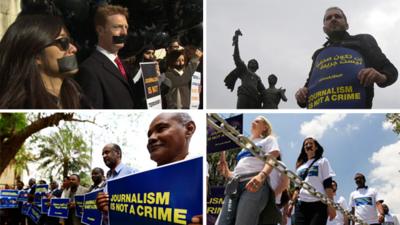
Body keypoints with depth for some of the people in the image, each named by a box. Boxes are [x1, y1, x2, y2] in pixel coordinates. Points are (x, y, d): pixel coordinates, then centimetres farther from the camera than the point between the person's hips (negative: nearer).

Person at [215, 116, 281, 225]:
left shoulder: (269, 139, 19)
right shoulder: (245, 146, 38)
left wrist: (262, 175, -22)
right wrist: (227, 173, 13)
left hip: (255, 184, -6)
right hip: (234, 185, 6)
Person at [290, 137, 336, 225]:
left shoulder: (322, 161, 12)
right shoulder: (300, 166, 25)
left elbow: (328, 184, 1)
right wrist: (292, 203, 10)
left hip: (318, 204, -4)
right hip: (301, 205, 4)